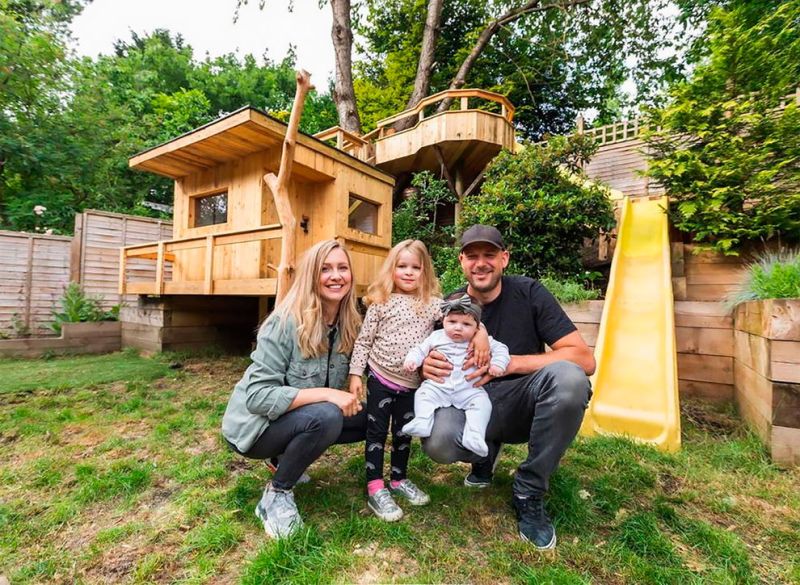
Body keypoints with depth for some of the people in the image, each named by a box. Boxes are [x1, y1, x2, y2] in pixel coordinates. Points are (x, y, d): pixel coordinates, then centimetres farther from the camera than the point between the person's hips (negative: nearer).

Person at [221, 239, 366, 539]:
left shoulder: (350, 324, -6)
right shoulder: (286, 322, -25)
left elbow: (346, 381, 2)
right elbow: (258, 395, -27)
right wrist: (325, 394, -33)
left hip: (300, 420, 7)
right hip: (255, 425, -6)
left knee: (368, 418, -7)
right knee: (326, 417, -31)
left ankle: (288, 458, 11)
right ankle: (277, 493, -5)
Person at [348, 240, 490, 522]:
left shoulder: (433, 303, -3)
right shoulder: (381, 302, -7)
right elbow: (364, 340, -5)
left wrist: (481, 334, -28)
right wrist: (355, 373, -7)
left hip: (412, 384, 3)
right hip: (380, 379, -2)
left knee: (404, 433, 18)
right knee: (377, 432, 7)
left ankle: (399, 479, 38)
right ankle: (375, 489, 20)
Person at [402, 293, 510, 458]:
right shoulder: (437, 337, 6)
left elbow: (500, 348, 7)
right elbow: (421, 349, 10)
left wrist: (497, 363, -10)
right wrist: (411, 359, -7)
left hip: (469, 390, -1)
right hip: (437, 387, 1)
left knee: (481, 402, -21)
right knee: (423, 394, -17)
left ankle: (474, 436, -22)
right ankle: (422, 422, -19)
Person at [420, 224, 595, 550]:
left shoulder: (528, 293, -9)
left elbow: (584, 359, -15)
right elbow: (429, 363, 4)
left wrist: (506, 363, -25)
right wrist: (426, 368, -22)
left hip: (523, 402, 0)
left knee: (567, 376, -33)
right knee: (437, 442, -32)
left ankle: (530, 493, -10)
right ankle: (486, 452, 8)